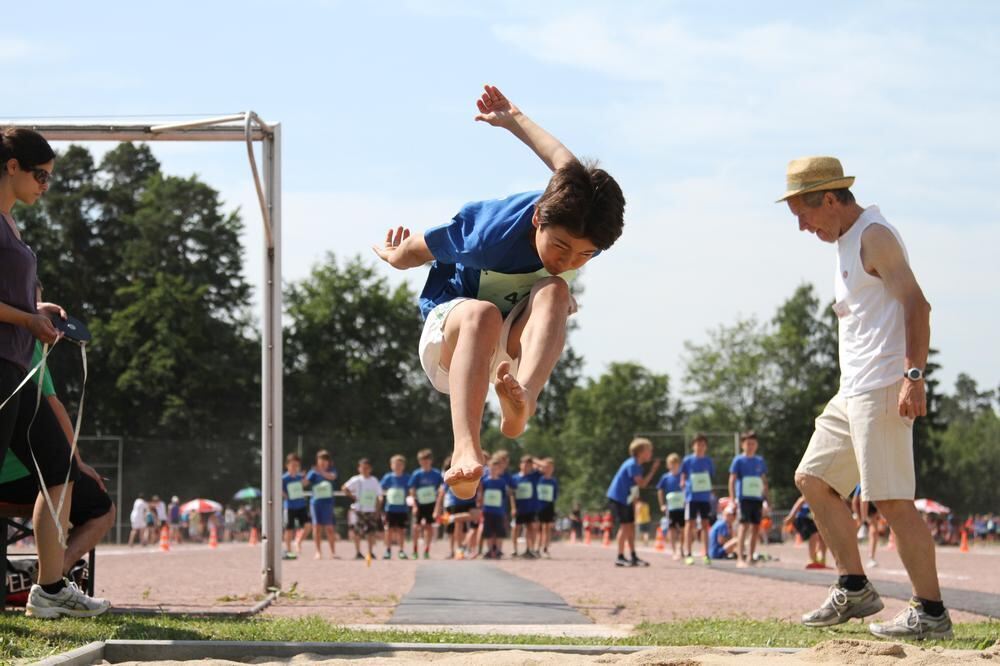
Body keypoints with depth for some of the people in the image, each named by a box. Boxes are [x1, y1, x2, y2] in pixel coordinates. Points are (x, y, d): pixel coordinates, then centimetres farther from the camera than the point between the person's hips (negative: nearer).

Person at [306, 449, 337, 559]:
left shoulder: (331, 471, 3)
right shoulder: (313, 473, 6)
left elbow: (332, 476, -20)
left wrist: (322, 472, -39)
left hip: (328, 502, -1)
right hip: (315, 502, 1)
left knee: (329, 527, -4)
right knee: (317, 526, 0)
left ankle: (333, 551, 4)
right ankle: (318, 551, 7)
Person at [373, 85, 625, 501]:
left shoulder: (583, 230, -19)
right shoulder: (491, 236, -30)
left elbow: (568, 165, -1)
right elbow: (407, 254, -11)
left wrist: (513, 120, 13)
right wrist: (392, 255, 14)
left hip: (513, 352, 4)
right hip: (447, 340, -4)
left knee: (554, 292, -31)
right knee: (482, 314, -42)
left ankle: (522, 401, -57)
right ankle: (466, 449, -62)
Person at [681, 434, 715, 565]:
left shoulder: (708, 461, 7)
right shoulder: (687, 460, 0)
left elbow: (712, 478, 12)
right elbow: (683, 479, 5)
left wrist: (711, 493, 5)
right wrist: (685, 483, -12)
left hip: (705, 497, 2)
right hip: (691, 496, -2)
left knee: (705, 524, 5)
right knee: (690, 523, 0)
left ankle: (706, 554, 10)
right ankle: (688, 554, 2)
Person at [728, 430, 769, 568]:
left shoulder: (760, 461, 12)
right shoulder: (739, 460, -1)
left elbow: (764, 481, 18)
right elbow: (732, 480, -4)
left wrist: (766, 499, 14)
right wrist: (732, 499, -11)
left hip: (757, 498, 5)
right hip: (744, 498, -5)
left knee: (756, 527, 7)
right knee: (744, 525, -11)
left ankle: (751, 557, 17)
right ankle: (740, 558, -14)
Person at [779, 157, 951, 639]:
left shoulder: (874, 236, -10)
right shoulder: (846, 241, 19)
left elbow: (915, 303, -19)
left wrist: (914, 375, -28)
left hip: (883, 389, -11)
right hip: (853, 392, 11)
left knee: (892, 498, -13)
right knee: (813, 478, 14)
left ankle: (930, 612, -10)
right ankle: (854, 589, 17)